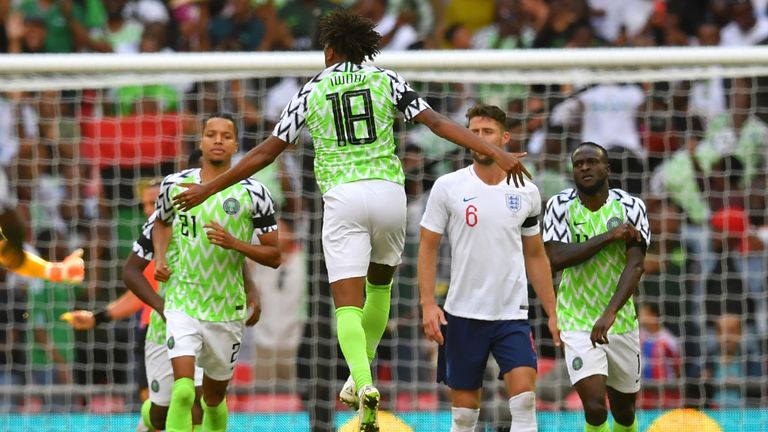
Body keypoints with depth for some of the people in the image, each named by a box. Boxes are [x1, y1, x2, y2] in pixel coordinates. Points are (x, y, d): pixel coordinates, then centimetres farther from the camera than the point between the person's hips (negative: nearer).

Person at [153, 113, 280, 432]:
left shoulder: (253, 194, -5)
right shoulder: (175, 185, 1)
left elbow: (274, 256, -2)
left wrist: (234, 243, -19)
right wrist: (160, 256, 3)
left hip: (227, 310, 1)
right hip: (183, 305, -1)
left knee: (214, 399, 14)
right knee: (183, 391, -20)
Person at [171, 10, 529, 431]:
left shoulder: (312, 91, 8)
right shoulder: (386, 80, 9)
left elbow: (266, 151, 10)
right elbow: (437, 122, 0)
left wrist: (209, 189, 18)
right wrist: (496, 154, 0)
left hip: (342, 198, -2)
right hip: (388, 191, 2)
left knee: (348, 303, -4)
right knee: (380, 283, 26)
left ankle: (364, 383, -28)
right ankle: (360, 377, 24)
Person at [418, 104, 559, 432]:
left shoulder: (526, 192, 5)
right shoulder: (448, 187, -1)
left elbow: (535, 255, 14)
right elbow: (428, 247, 1)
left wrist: (552, 313, 11)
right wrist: (428, 304, -10)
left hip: (512, 314, 1)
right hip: (462, 315, -1)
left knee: (524, 392, -17)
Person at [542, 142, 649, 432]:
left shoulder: (630, 207, -6)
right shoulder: (560, 206, -5)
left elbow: (635, 265, -16)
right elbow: (555, 258, -17)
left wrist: (610, 313, -30)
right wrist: (609, 236, -21)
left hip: (621, 321, 2)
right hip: (577, 324, -2)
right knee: (595, 408, -18)